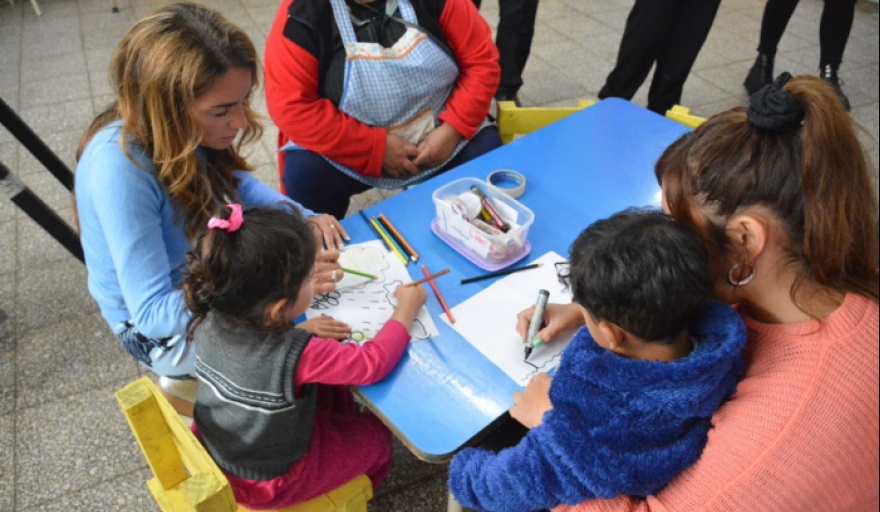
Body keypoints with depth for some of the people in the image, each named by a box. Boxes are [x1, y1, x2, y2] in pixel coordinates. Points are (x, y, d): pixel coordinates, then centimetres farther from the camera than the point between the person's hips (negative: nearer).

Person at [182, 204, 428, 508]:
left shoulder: (208, 321, -21)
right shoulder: (297, 356, -38)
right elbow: (374, 363, -26)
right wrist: (406, 309, -14)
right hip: (267, 483, -5)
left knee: (334, 395, 21)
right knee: (377, 438, 14)